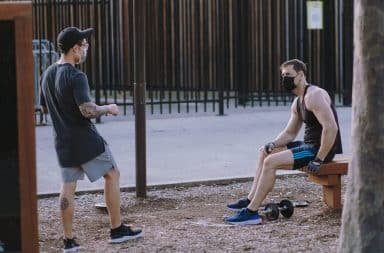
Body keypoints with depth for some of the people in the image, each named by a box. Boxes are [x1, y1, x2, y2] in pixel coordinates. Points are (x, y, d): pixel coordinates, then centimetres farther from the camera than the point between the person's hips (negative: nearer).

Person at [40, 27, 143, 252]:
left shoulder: (47, 75, 9)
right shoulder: (76, 77, -18)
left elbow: (44, 108, 20)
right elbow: (88, 111, -26)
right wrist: (108, 109, -9)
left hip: (63, 142, 7)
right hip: (86, 140, -7)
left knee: (68, 186, 8)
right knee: (112, 174, 7)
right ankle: (117, 229, 10)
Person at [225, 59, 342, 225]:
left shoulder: (314, 96, -18)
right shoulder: (298, 102, 15)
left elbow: (331, 127, -28)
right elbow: (289, 133, 22)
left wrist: (318, 160, -26)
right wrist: (272, 145, 2)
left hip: (320, 149, -11)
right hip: (308, 145, 11)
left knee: (271, 161, -20)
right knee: (265, 152, 15)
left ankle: (251, 212, -16)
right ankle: (250, 200, 14)